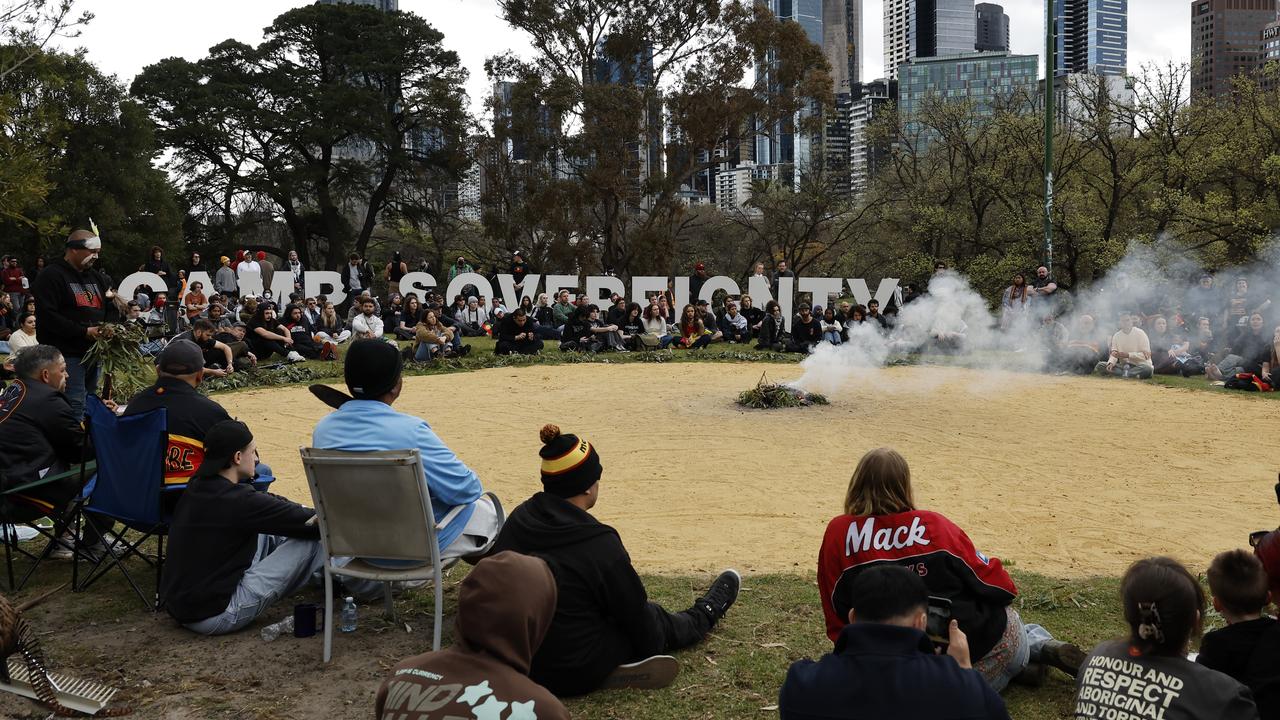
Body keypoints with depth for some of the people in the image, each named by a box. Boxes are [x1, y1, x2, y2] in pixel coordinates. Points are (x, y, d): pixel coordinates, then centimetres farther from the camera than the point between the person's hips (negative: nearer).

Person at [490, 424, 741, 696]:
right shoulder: (599, 545, -26)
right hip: (578, 673, -6)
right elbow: (634, 611, -11)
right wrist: (652, 652, 9)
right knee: (655, 619, 19)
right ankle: (704, 614, 49)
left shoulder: (519, 518, -7)